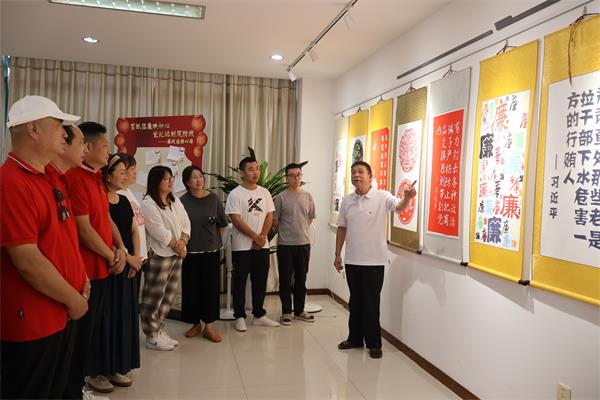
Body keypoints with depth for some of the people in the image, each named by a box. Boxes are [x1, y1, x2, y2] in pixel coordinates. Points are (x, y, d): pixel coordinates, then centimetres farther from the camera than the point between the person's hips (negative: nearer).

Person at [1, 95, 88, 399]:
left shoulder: (46, 179, 10)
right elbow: (27, 260, -24)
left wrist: (80, 282, 8)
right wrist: (74, 299, -14)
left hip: (61, 315, 9)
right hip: (31, 322, -9)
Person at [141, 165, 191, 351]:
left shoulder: (175, 201, 13)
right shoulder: (148, 204, -12)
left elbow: (186, 223, 9)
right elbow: (160, 232, -17)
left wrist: (183, 242, -8)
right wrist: (177, 246, -9)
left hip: (176, 254, 8)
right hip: (159, 256, -8)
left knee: (169, 295, 12)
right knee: (154, 297, 0)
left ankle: (160, 330, 24)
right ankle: (151, 336, 10)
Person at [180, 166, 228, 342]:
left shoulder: (213, 199, -1)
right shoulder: (183, 201, -4)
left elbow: (222, 224, 8)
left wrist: (216, 241, 7)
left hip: (211, 251, 1)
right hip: (190, 252, -1)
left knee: (210, 288, 3)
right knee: (191, 288, 6)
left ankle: (208, 325, 14)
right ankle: (195, 323, 22)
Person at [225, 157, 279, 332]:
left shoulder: (264, 192, 8)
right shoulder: (235, 194, -7)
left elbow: (269, 217, 5)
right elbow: (237, 221, -13)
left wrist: (262, 238, -8)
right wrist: (256, 237, -13)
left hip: (262, 246, 5)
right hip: (242, 247, -4)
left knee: (260, 282, 11)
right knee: (240, 282, 4)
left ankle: (259, 315, 23)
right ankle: (239, 316, 16)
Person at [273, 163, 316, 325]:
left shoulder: (307, 196, 5)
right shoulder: (280, 197, -6)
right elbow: (274, 221, -2)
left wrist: (300, 231, 11)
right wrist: (286, 232, 4)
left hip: (304, 243, 3)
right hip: (285, 245, -3)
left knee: (301, 279, 12)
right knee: (285, 280, 5)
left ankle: (299, 310, 25)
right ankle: (286, 312, 17)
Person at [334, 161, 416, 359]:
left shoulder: (382, 197, -9)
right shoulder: (347, 200, 5)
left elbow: (399, 206, -28)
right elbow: (342, 229, 10)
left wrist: (407, 198, -51)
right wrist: (337, 255, 10)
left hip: (374, 261, -4)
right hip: (352, 260, 4)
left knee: (371, 303, 4)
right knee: (355, 301, 15)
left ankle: (373, 343, 18)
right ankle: (355, 338, 30)